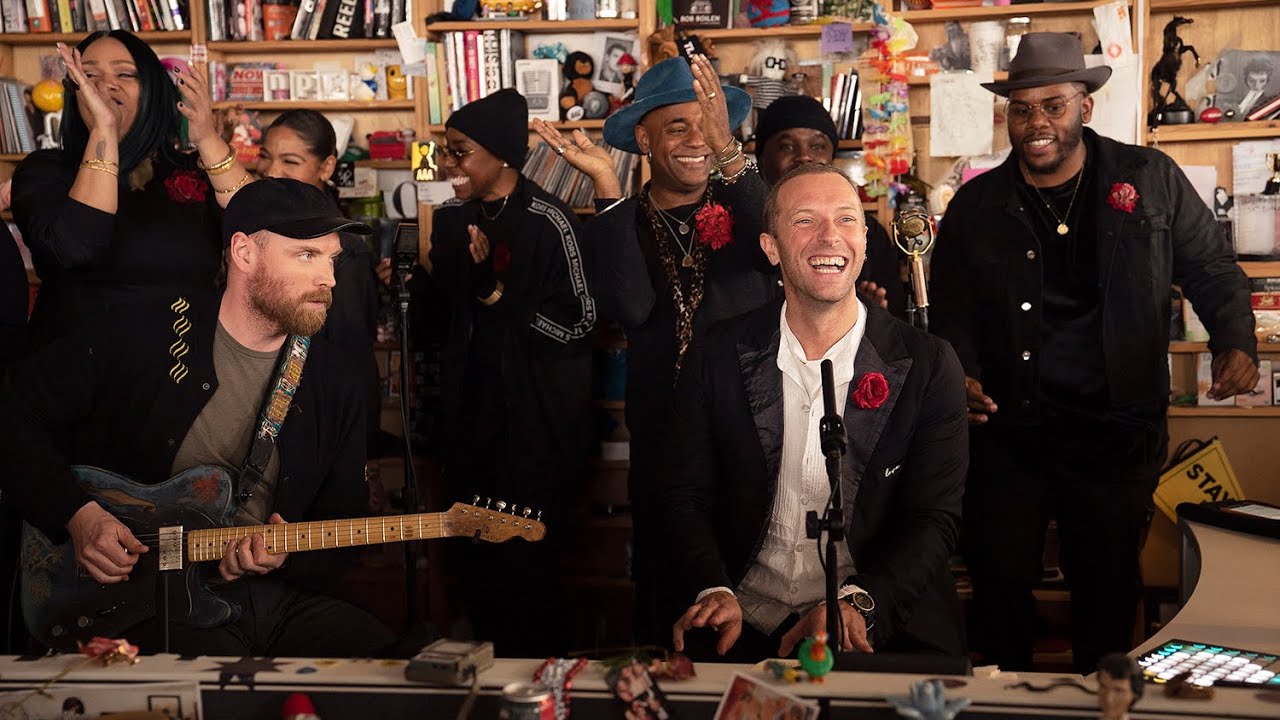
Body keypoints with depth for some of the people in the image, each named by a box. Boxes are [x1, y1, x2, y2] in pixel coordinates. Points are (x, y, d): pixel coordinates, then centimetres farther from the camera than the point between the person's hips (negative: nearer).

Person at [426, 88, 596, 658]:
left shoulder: (549, 221, -13)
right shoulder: (450, 219, 8)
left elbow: (579, 321, -14)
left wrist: (498, 294, -15)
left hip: (535, 423, -6)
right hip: (471, 414, 6)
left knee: (528, 566, -1)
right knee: (477, 564, 11)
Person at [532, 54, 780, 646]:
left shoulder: (741, 206, 1)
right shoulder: (620, 224, 2)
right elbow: (632, 309, -18)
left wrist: (729, 153, -31)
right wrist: (606, 186, -20)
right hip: (664, 441, 1)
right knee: (663, 601, 14)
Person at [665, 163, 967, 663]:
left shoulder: (928, 365, 0)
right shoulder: (719, 358, 4)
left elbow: (935, 519, -3)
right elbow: (685, 496, 4)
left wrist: (856, 600, -19)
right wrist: (714, 591, -15)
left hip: (875, 627, 0)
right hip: (744, 625, 1)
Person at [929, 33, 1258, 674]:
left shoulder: (1151, 180, 0)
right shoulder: (976, 206, 2)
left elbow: (1213, 271, 6)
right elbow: (951, 312, 7)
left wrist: (1236, 343, -11)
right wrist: (961, 378, -11)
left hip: (1119, 434, 0)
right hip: (1007, 433, 1)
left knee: (1108, 589, 11)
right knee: (1000, 584, 6)